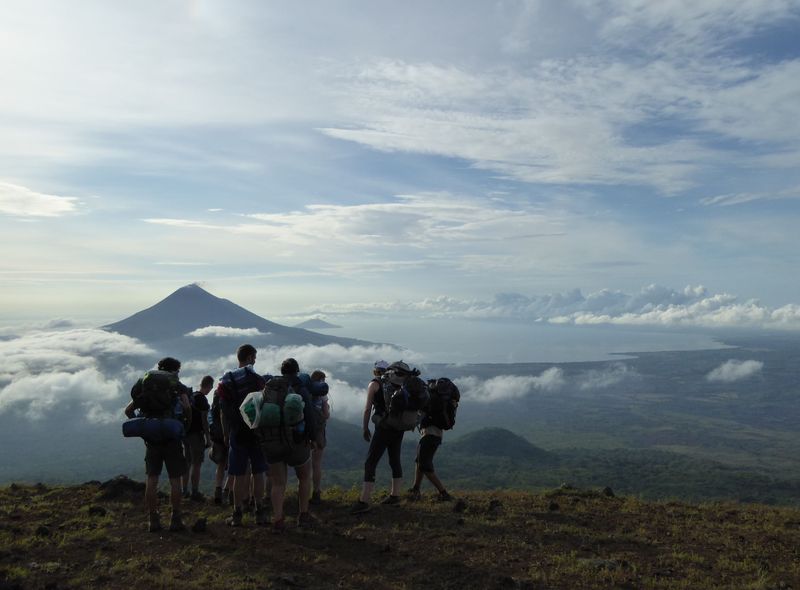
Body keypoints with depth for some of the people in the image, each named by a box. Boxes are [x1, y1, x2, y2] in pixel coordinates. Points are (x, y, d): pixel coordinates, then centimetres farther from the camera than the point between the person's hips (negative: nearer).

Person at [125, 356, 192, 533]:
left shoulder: (146, 386, 15)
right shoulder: (178, 386, 3)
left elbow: (128, 410, 13)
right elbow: (186, 406, -14)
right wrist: (188, 422, 2)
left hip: (151, 437, 4)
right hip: (171, 436, -4)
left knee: (151, 479, 6)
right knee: (175, 479, 2)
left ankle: (153, 520, 8)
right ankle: (175, 520, 4)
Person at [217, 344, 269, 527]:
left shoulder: (226, 382, 2)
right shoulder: (258, 379, -7)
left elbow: (224, 412, 4)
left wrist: (225, 434, 11)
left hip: (237, 433, 2)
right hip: (257, 431, -2)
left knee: (238, 475, 8)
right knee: (258, 473, 7)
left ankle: (237, 513, 12)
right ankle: (259, 512, 12)